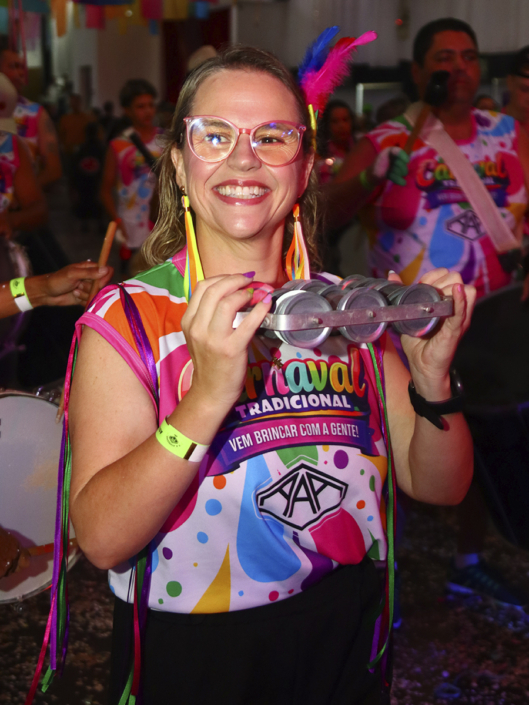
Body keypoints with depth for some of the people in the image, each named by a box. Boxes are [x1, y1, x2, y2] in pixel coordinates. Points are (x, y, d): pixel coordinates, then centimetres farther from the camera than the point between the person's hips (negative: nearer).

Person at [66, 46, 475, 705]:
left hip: (344, 648, 4)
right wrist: (207, 398, -34)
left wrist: (433, 381, -18)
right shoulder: (126, 320, -13)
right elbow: (101, 539, -22)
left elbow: (438, 485, 0)